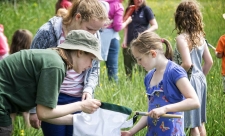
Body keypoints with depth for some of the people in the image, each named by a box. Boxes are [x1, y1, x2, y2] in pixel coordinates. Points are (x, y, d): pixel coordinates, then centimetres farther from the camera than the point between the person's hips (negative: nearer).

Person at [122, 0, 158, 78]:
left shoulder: (146, 9, -1)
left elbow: (155, 26, -5)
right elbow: (126, 26, 15)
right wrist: (124, 40, 3)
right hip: (129, 44, 4)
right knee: (128, 70, 6)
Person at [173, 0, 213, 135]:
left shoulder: (182, 38, -17)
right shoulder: (200, 36, 4)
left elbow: (187, 63, -26)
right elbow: (209, 61, 8)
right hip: (200, 80, 7)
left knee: (193, 124, 0)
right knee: (200, 122, 17)